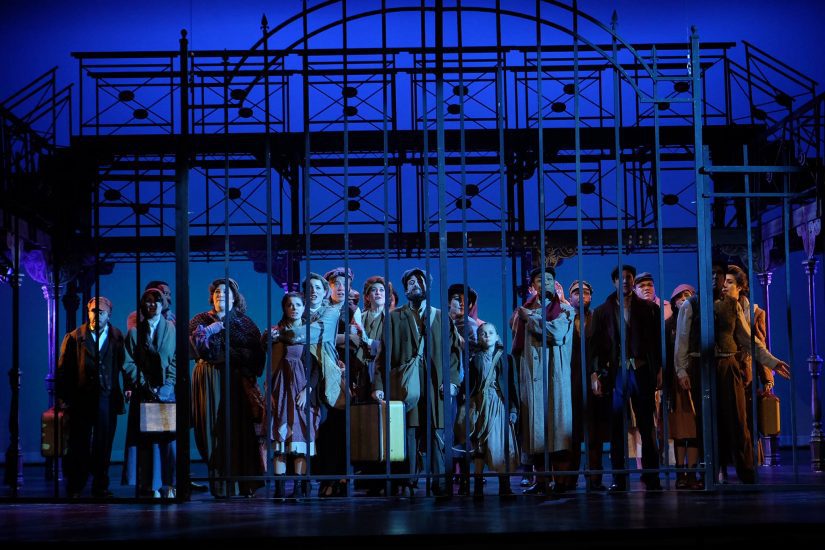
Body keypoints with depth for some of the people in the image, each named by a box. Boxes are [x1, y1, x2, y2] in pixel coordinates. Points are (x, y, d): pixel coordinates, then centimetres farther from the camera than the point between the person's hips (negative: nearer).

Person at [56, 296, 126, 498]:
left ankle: (101, 487, 14)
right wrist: (63, 398, -4)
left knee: (103, 447, 5)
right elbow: (63, 370, 2)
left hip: (107, 400, 1)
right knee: (79, 446, 4)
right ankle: (75, 488, 13)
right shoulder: (74, 338, 4)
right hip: (81, 401, -1)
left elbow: (125, 367, 6)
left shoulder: (118, 338, 6)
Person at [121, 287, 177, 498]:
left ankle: (168, 485, -1)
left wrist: (166, 386, -9)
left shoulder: (172, 329, 7)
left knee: (169, 438, -5)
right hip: (143, 393, 0)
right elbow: (129, 364, 2)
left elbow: (176, 360, 3)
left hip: (167, 392, 0)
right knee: (146, 439, -4)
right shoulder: (135, 332, 8)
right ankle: (150, 486, -2)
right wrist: (146, 387, -8)